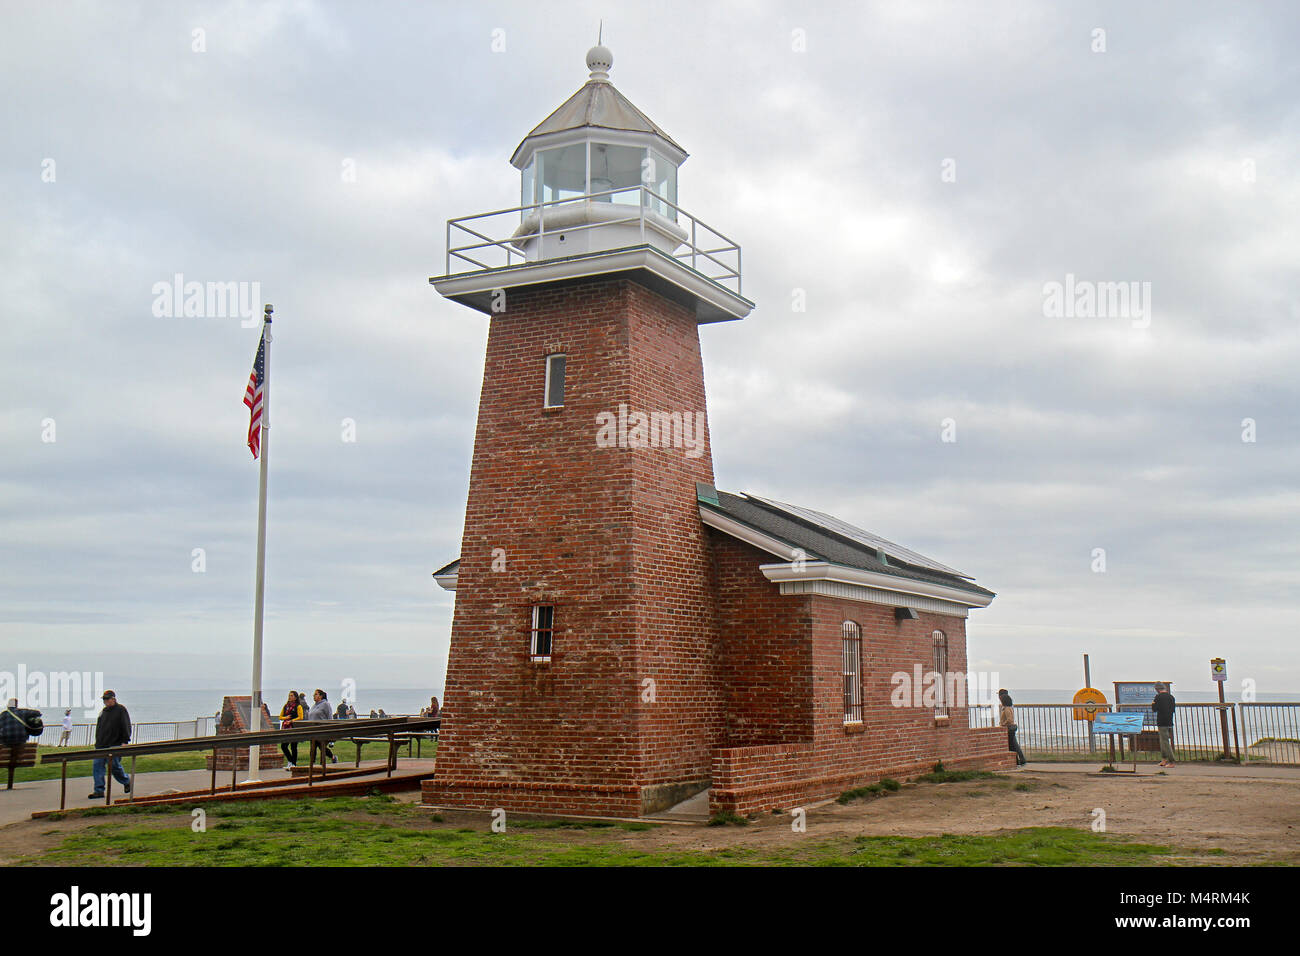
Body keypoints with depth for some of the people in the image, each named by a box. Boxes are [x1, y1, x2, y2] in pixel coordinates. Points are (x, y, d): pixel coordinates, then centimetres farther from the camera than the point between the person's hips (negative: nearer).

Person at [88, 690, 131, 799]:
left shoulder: (121, 710, -4)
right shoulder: (103, 712, 16)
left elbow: (126, 727, -9)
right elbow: (98, 728, 22)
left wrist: (125, 741, -15)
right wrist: (97, 742, 16)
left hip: (114, 745, -6)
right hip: (101, 746, 7)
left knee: (115, 767, 0)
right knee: (97, 766, -2)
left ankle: (127, 782, 24)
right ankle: (99, 791, 1)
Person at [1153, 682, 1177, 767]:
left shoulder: (1158, 697, -12)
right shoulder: (1171, 697, 8)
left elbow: (1154, 709, -9)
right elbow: (1173, 709, 16)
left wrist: (1153, 704, 9)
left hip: (1162, 722, -7)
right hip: (1170, 722, 7)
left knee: (1165, 741, -5)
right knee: (1163, 741, 19)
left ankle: (1171, 762, -8)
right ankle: (1164, 760, 22)